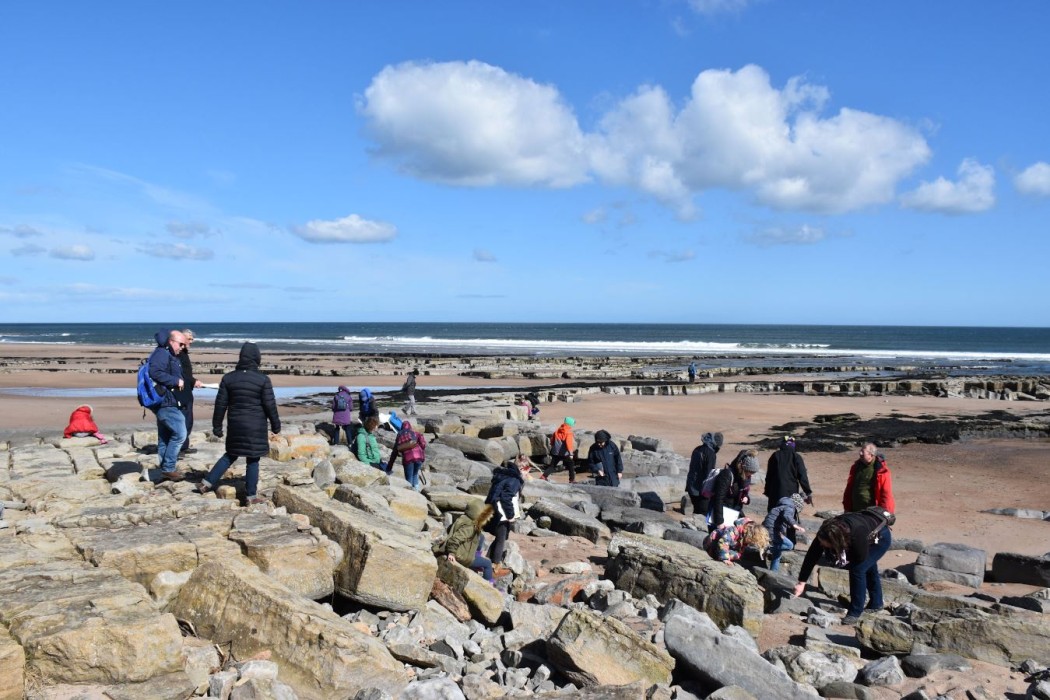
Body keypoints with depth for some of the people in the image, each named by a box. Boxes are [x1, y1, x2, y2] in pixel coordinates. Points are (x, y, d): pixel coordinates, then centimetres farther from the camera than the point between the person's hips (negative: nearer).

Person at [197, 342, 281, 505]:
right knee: (253, 460, 4)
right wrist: (275, 424, 7)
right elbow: (270, 405, -5)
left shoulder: (228, 378, 1)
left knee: (230, 455, 21)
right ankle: (251, 496, 10)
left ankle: (207, 483, 17)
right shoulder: (263, 379, -9)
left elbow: (221, 404, 3)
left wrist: (217, 426, 11)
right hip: (256, 427, -4)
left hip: (235, 425, 4)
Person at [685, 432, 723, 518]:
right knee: (703, 514, -1)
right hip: (702, 490, -8)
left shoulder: (697, 450, 11)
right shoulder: (711, 454, -16)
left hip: (691, 487, 8)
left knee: (697, 511, 19)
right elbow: (709, 474, -18)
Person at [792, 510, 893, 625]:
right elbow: (812, 556, -25)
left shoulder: (857, 536, -46)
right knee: (869, 568, 24)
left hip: (881, 537, -7)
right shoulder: (826, 532, -30)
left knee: (857, 569, -18)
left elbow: (860, 559, -27)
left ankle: (855, 613, -6)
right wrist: (801, 582, -25)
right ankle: (876, 604, 48)